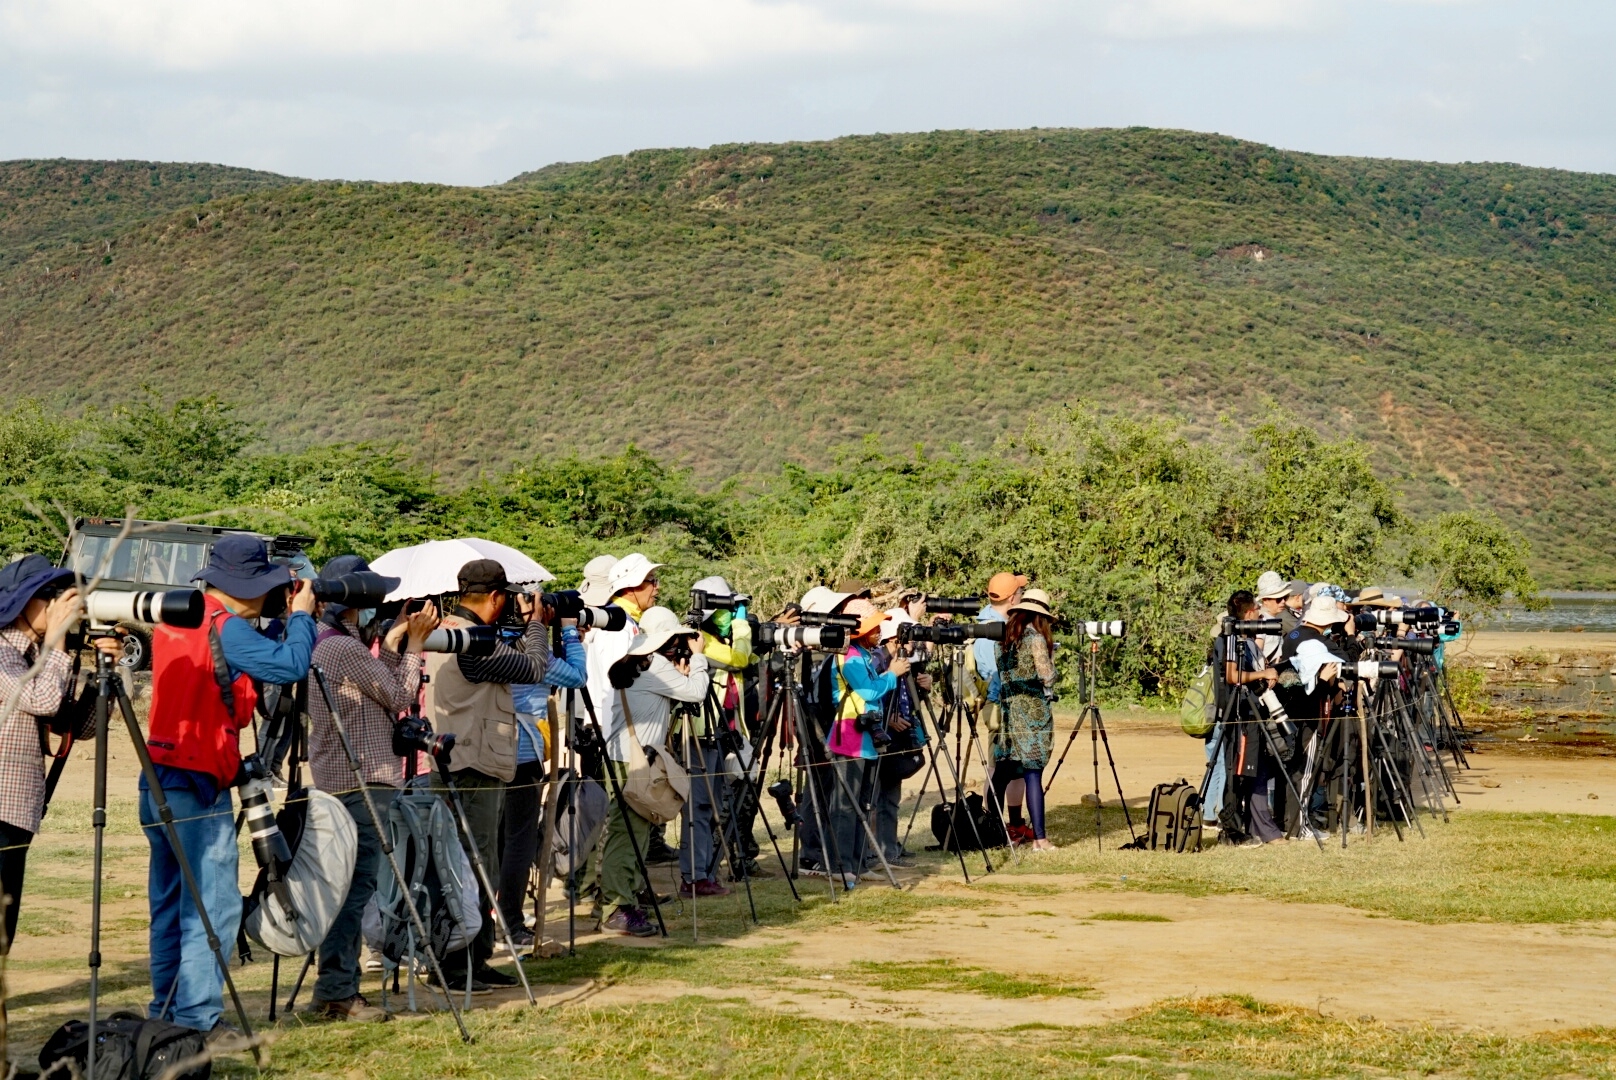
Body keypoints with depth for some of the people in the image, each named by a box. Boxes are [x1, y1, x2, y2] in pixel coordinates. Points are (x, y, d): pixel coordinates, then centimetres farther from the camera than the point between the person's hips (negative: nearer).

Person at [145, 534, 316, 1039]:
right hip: (199, 786, -9)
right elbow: (290, 663, -24)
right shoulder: (226, 629, -15)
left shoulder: (172, 622, 11)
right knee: (213, 904, -7)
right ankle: (198, 1016, -10)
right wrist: (301, 614, -7)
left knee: (170, 903, 14)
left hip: (158, 780, 9)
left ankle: (166, 1012, 18)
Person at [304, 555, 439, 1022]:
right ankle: (337, 992, -12)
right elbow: (399, 696, -7)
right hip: (362, 782, -11)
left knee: (350, 887, 12)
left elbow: (380, 692, 19)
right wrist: (413, 646, 4)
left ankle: (335, 987, 15)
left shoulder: (328, 645, 17)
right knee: (356, 887, -10)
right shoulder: (345, 648, -14)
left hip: (338, 782, 11)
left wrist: (391, 646, 13)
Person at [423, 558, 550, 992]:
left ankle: (475, 961, 17)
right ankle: (453, 965, -6)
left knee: (480, 868, 13)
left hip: (454, 767, 11)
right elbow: (534, 668, -10)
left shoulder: (444, 633, 13)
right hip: (473, 770, -11)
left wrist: (521, 628, 14)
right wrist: (534, 623, 4)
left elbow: (501, 663, 21)